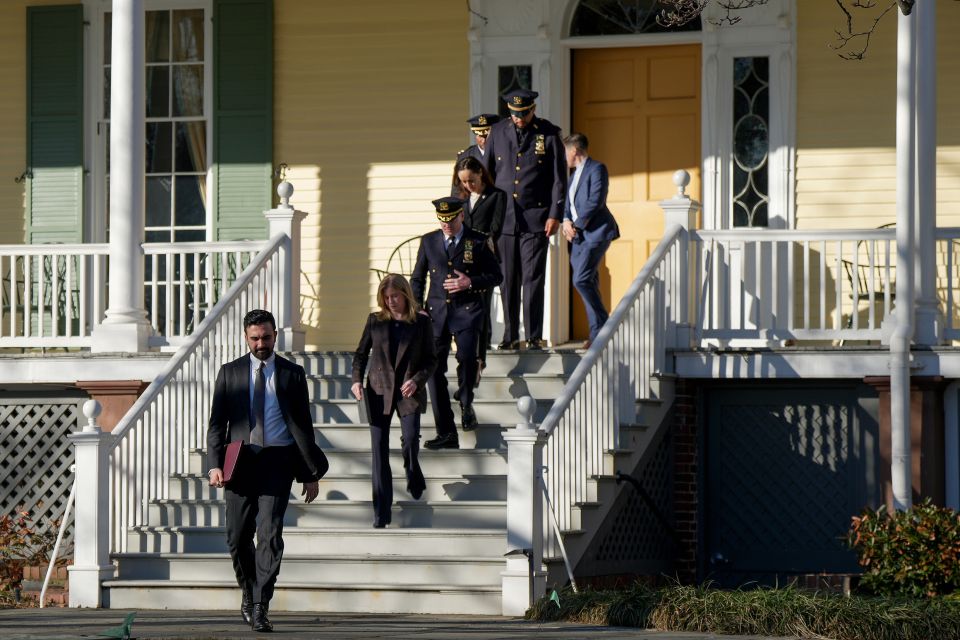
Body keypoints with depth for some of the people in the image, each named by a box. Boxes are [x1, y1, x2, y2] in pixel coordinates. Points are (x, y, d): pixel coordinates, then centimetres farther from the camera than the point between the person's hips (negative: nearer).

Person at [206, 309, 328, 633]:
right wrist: (214, 464, -5)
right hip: (241, 460, 2)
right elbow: (217, 423, 8)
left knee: (270, 534, -12)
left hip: (278, 461, -2)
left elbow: (303, 425, 9)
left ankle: (260, 607, -11)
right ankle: (249, 593, 28)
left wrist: (311, 473, 6)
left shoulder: (292, 374, 8)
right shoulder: (230, 373, 9)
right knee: (238, 537, 4)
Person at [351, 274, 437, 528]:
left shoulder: (421, 322, 1)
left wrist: (417, 380, -13)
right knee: (379, 450, -2)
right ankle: (381, 513, 2)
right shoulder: (375, 321, 5)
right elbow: (361, 353, 12)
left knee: (410, 439, -18)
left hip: (409, 392, -1)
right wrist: (357, 380, -3)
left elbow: (431, 359, 4)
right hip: (379, 391, 2)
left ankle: (413, 474, 20)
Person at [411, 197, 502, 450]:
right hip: (436, 312, 3)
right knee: (434, 367, -4)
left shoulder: (478, 242, 4)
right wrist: (416, 308, 5)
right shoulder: (428, 241, 12)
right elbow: (417, 278, 18)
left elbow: (496, 276, 7)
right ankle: (446, 433, 3)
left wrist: (470, 282, -10)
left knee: (466, 356, -26)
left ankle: (466, 404, 5)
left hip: (467, 310, -3)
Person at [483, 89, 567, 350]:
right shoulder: (498, 132, 8)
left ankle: (534, 337, -2)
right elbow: (486, 174, 13)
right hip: (504, 218, 3)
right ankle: (510, 336, 11)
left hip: (536, 218, -3)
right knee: (507, 280, 5)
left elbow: (559, 179, 1)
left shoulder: (549, 134, 0)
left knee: (533, 279, -5)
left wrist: (555, 215, -6)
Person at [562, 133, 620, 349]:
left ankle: (603, 327, -13)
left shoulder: (596, 169, -6)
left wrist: (577, 226, -14)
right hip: (579, 235, 9)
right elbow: (568, 204, 19)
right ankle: (597, 332, 8)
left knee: (581, 279, -19)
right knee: (589, 283, 6)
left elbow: (595, 201, -16)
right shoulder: (575, 175, 22)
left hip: (596, 231, -9)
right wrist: (566, 222, -2)